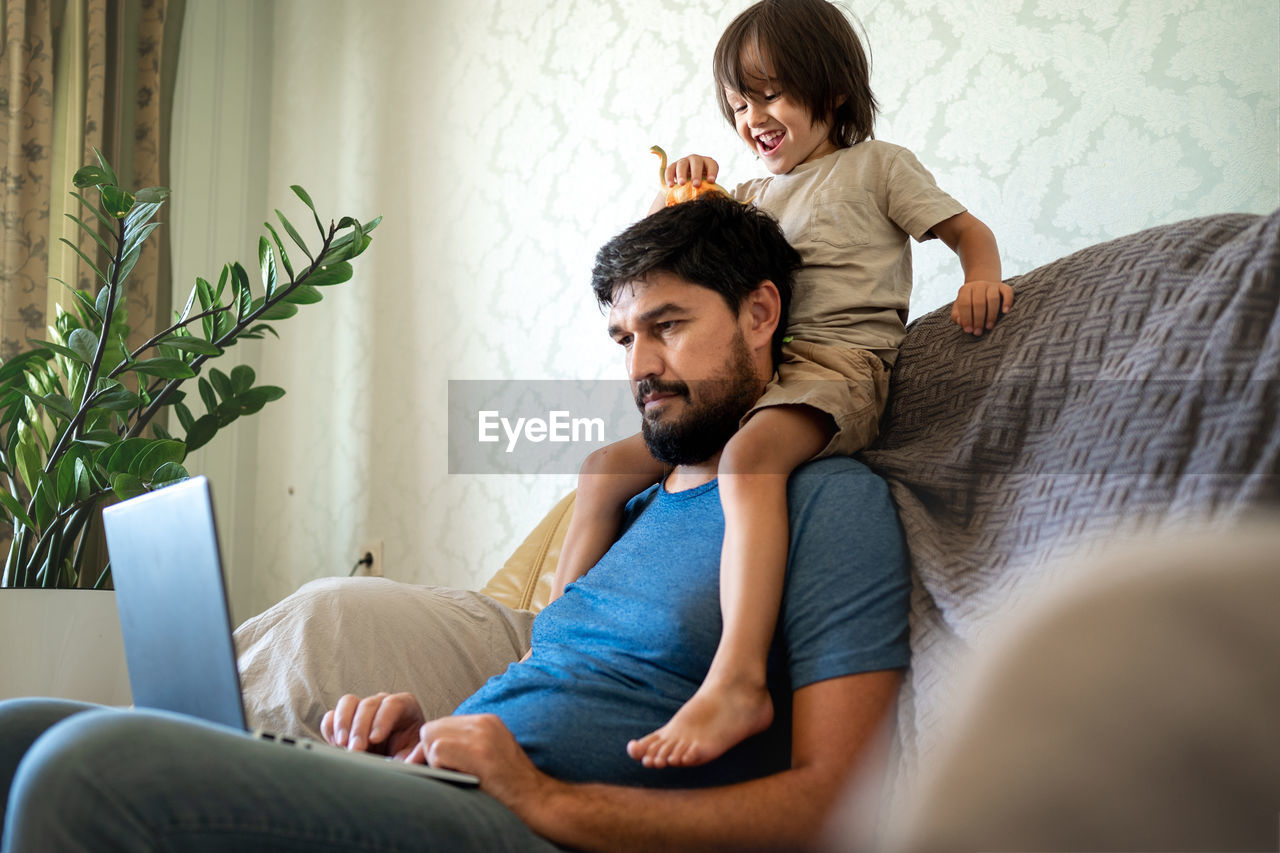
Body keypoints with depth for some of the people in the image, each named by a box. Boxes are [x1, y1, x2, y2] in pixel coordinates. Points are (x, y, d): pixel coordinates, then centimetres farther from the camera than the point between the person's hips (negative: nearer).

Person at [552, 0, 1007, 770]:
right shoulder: (751, 199, 28)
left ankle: (738, 683, -52)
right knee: (607, 467, -4)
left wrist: (981, 277, -11)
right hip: (747, 380, 7)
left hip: (839, 366, -7)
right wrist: (672, 198, 10)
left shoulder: (877, 164, 13)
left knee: (748, 455, -40)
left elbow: (966, 227, 11)